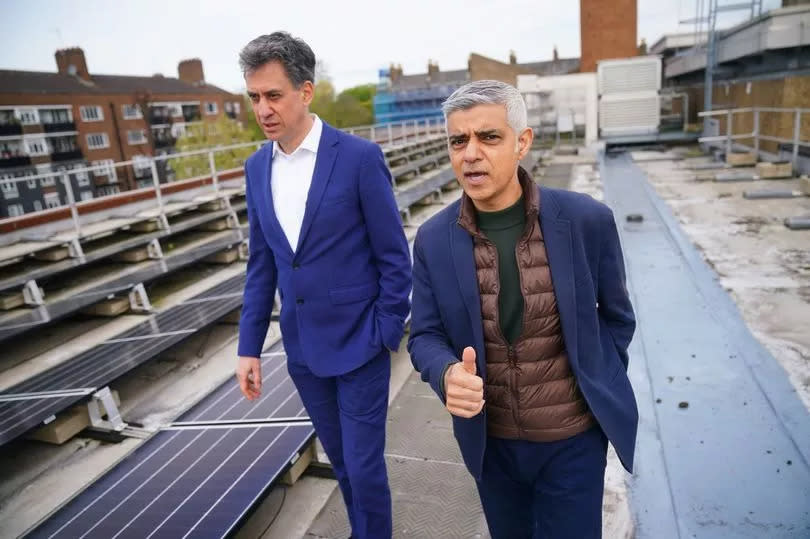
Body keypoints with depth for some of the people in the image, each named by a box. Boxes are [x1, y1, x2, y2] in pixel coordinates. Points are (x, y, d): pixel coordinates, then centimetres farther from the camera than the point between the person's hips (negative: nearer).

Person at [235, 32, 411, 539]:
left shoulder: (359, 156, -13)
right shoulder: (257, 167, 3)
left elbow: (394, 256, -9)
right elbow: (261, 263, 8)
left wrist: (387, 336, -10)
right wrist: (250, 346, 6)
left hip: (358, 344, -5)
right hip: (302, 347, 5)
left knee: (364, 464, 6)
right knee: (340, 458, 21)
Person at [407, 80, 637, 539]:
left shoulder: (587, 220, -14)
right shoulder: (433, 239, -10)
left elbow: (616, 316, 1)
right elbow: (425, 336, -5)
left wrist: (601, 390, 1)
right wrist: (448, 374, -26)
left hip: (574, 438, -2)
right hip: (490, 441, 2)